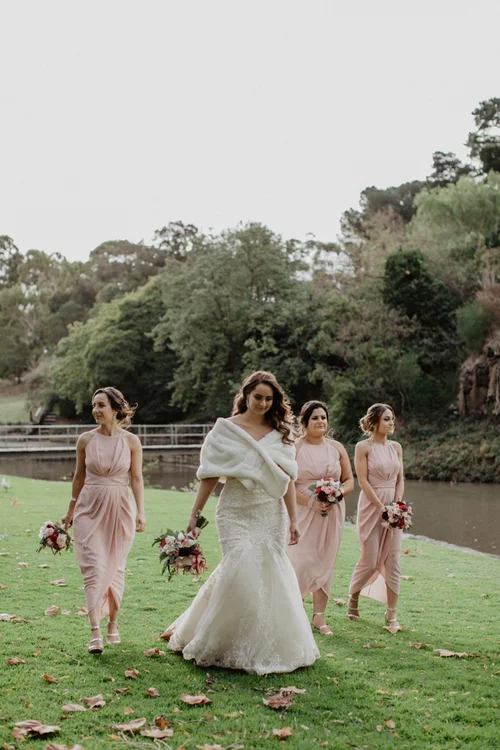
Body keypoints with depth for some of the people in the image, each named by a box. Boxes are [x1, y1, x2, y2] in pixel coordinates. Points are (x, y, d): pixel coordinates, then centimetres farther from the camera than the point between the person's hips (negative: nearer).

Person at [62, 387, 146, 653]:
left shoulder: (131, 441, -4)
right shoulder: (85, 440, -1)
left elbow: (137, 479, -1)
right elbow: (79, 476, 9)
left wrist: (140, 512, -9)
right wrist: (71, 510, 15)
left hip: (120, 509, 0)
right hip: (90, 508, 0)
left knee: (115, 569, 10)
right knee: (94, 569, -8)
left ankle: (113, 624, 27)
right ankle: (95, 633, -10)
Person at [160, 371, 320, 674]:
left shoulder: (279, 433, 8)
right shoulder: (226, 429, 1)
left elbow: (287, 478, 6)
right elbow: (210, 475, 0)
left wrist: (293, 518, 1)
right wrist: (195, 514, -1)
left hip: (271, 514, 3)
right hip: (237, 512, -3)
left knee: (270, 575, 3)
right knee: (241, 571, -14)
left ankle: (271, 645, 20)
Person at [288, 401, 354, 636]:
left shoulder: (337, 448, 9)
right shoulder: (294, 448, -3)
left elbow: (350, 481, 11)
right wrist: (311, 502, -18)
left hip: (332, 513, 4)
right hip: (303, 512, -3)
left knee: (325, 563, 5)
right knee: (302, 561, -7)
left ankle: (319, 616, 12)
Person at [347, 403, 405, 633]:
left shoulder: (396, 447, 9)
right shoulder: (364, 447, -6)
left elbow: (400, 479, 9)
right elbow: (363, 481, -11)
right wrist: (382, 508, -16)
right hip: (371, 507, -5)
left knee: (393, 562, 2)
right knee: (370, 561, 0)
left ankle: (391, 614, 8)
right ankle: (353, 597, 26)